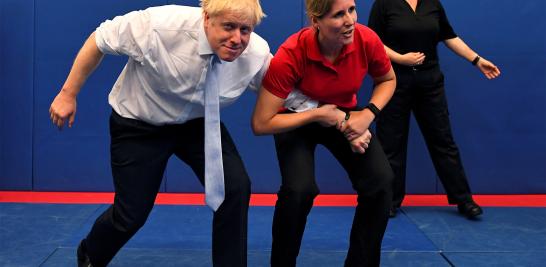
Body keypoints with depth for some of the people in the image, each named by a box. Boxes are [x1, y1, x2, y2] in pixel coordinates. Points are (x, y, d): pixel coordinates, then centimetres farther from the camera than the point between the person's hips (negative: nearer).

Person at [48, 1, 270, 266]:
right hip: (139, 123, -3)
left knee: (236, 188, -17)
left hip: (198, 123, 3)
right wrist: (68, 94, -12)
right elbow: (99, 40, -19)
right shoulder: (161, 25, -35)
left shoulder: (258, 53, -24)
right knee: (131, 213, 1)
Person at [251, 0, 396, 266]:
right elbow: (261, 123, -30)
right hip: (297, 120, -3)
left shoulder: (367, 40, -24)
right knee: (300, 189, -27)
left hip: (345, 115, 3)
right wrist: (318, 115, -28)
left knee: (380, 182, -16)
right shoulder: (291, 55, -33)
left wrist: (368, 114, -18)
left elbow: (387, 80, 0)